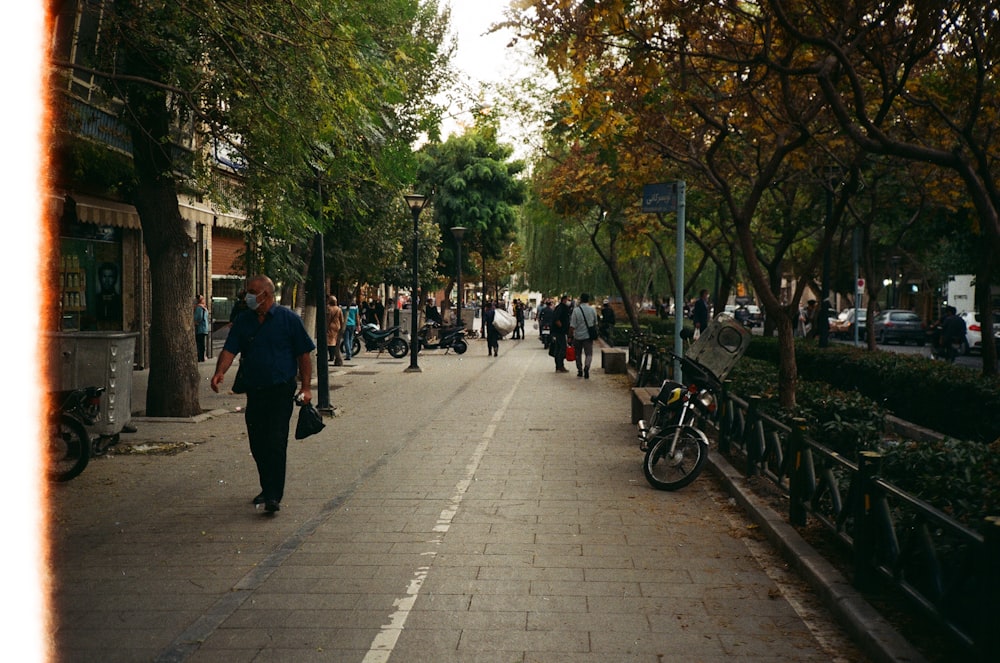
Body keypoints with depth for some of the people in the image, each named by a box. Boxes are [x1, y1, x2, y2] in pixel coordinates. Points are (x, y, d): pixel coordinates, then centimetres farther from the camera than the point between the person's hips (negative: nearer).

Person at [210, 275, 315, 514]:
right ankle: (267, 488, 26)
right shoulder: (243, 321, 10)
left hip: (280, 392, -5)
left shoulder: (288, 319, -2)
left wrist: (306, 387, -6)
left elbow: (304, 354, -1)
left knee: (275, 443, -11)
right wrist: (220, 372, -17)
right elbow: (229, 350, 3)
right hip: (254, 392, 5)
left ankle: (274, 496, -10)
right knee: (257, 445, 10)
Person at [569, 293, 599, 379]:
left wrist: (570, 336, -4)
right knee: (589, 354, -1)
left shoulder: (576, 310, -10)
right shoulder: (592, 310, -1)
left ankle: (580, 371, 21)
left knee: (578, 354, 14)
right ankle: (586, 367, -25)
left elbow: (572, 326, -12)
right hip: (588, 336, 1)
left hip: (578, 336, -1)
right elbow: (595, 323, 10)